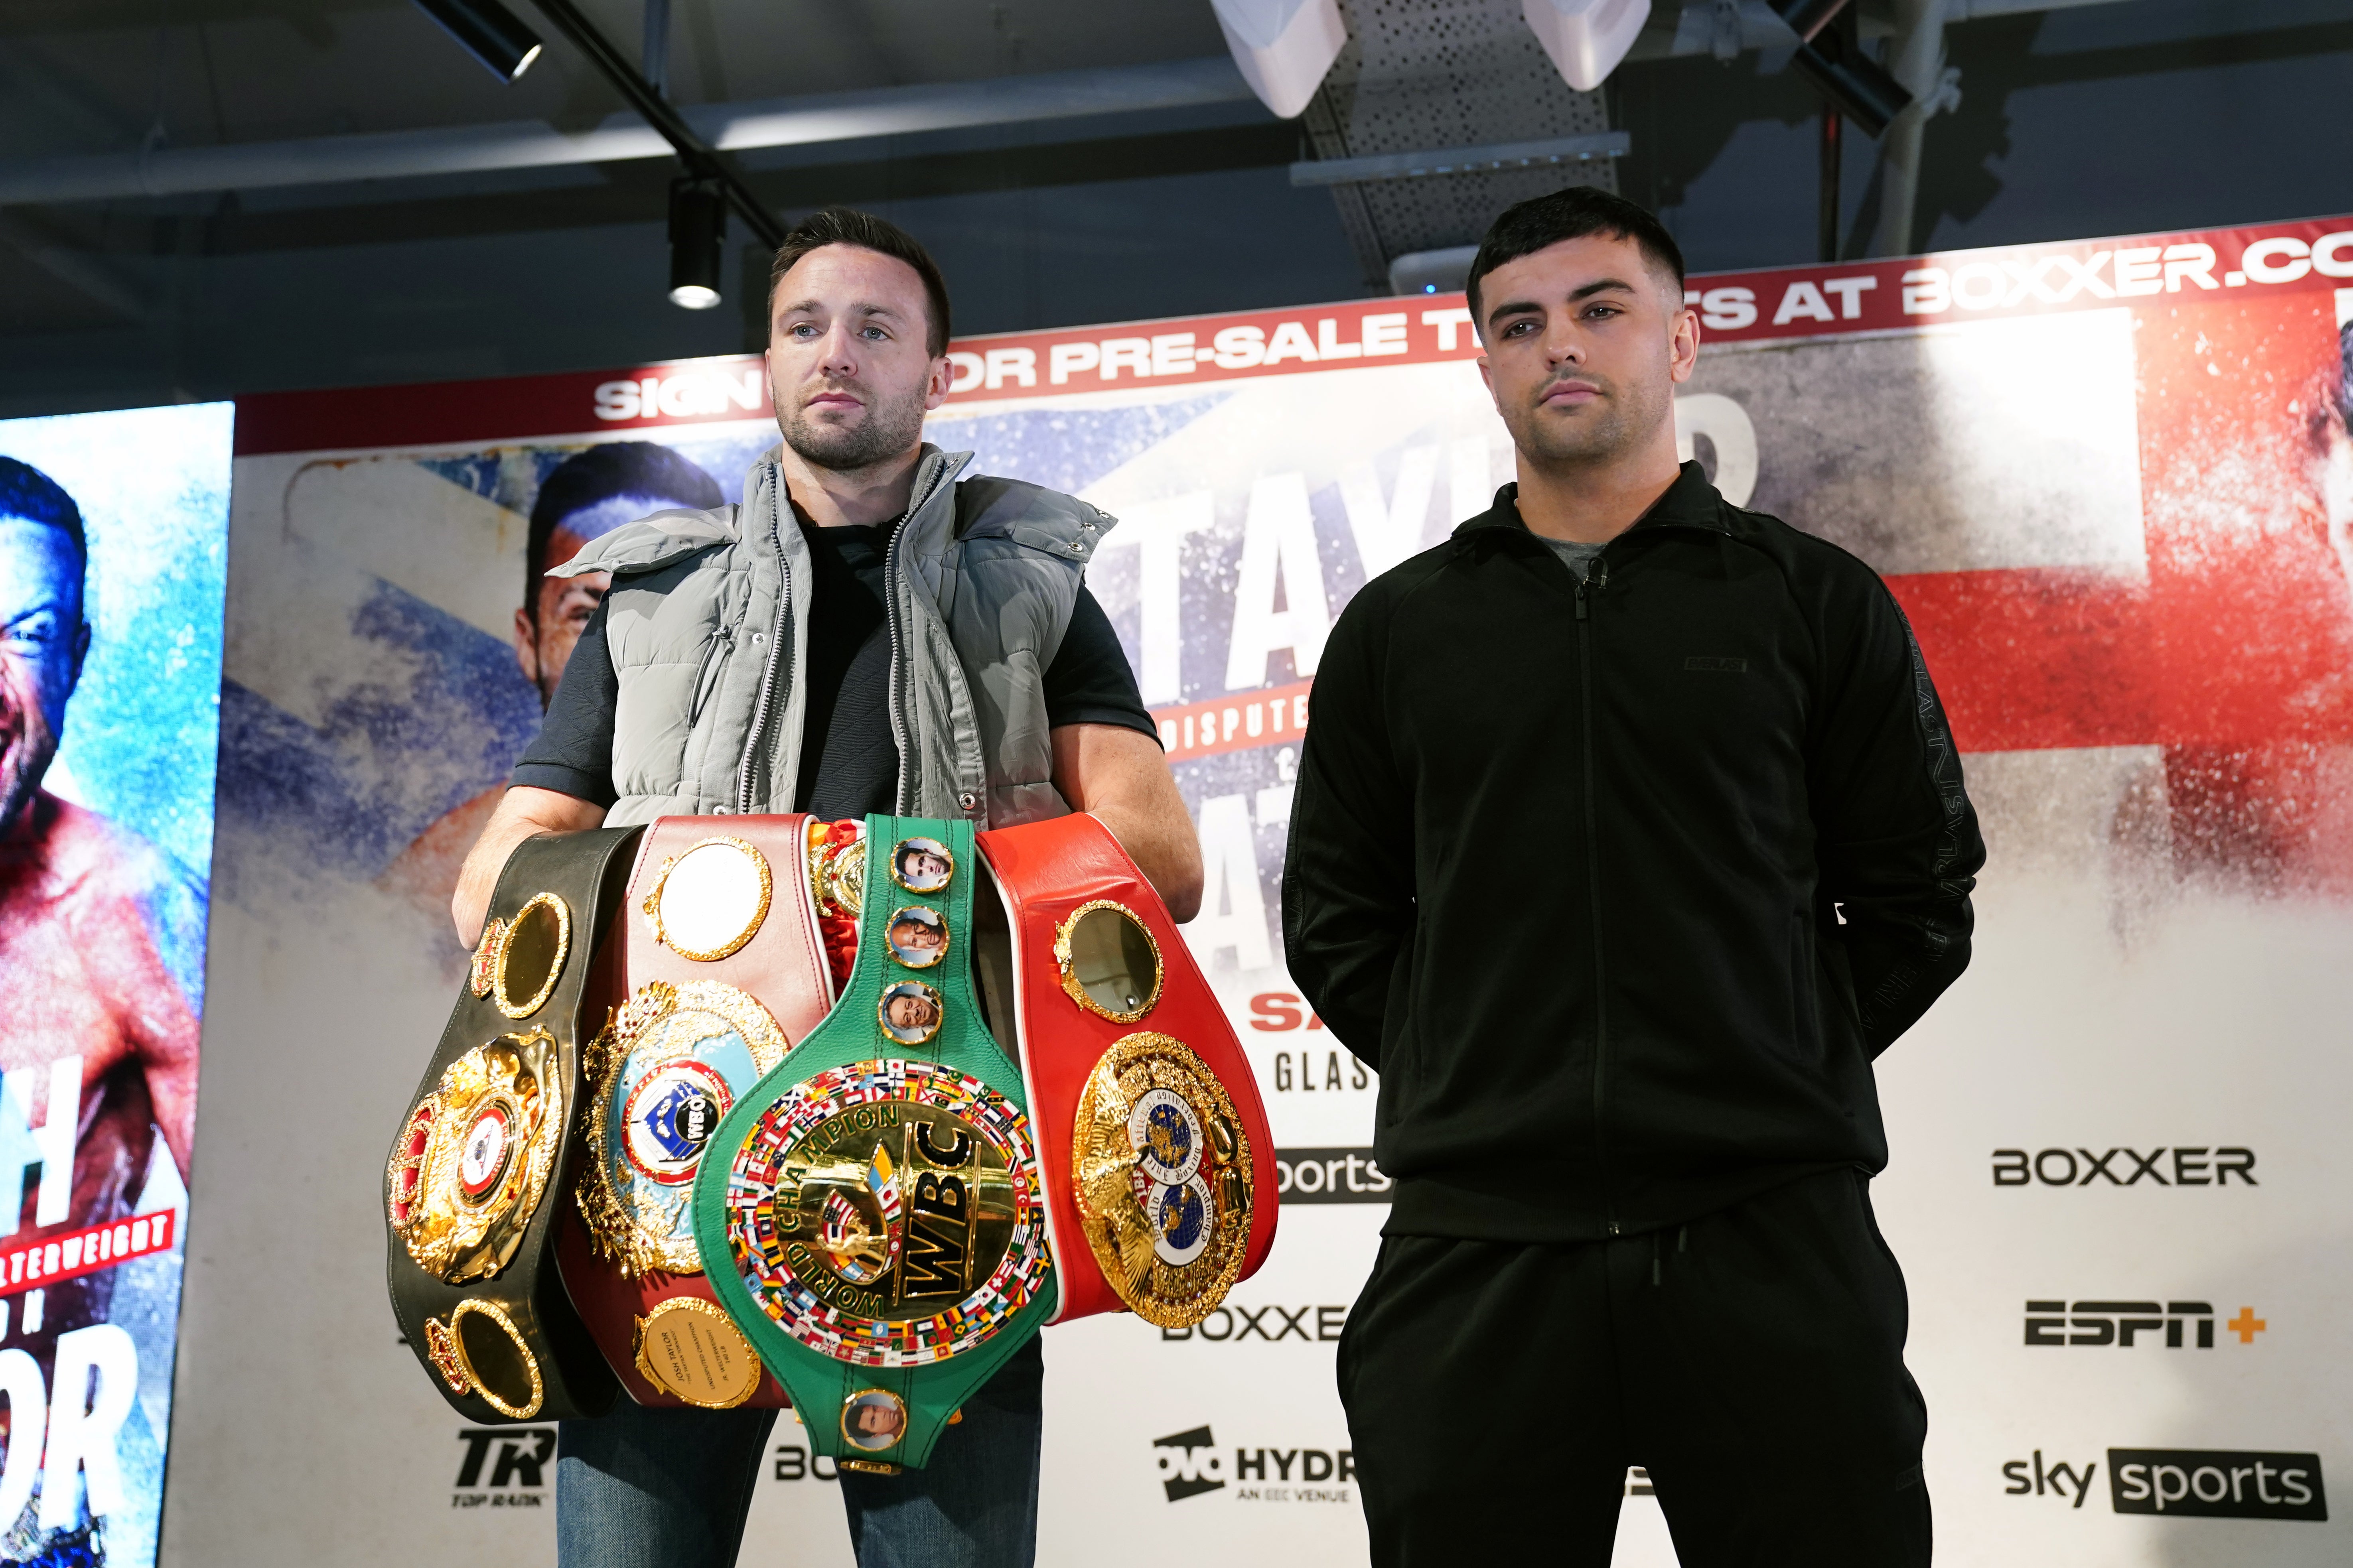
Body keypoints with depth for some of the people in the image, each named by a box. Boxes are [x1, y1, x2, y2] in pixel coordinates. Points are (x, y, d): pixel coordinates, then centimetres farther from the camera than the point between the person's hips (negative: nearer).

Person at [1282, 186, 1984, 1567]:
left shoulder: (1818, 603, 8)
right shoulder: (1397, 628, 11)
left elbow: (1920, 901, 9)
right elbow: (1334, 919, 13)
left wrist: (1781, 1080, 1)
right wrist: (1469, 1085, 3)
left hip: (1771, 1242, -1)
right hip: (1474, 1252, 1)